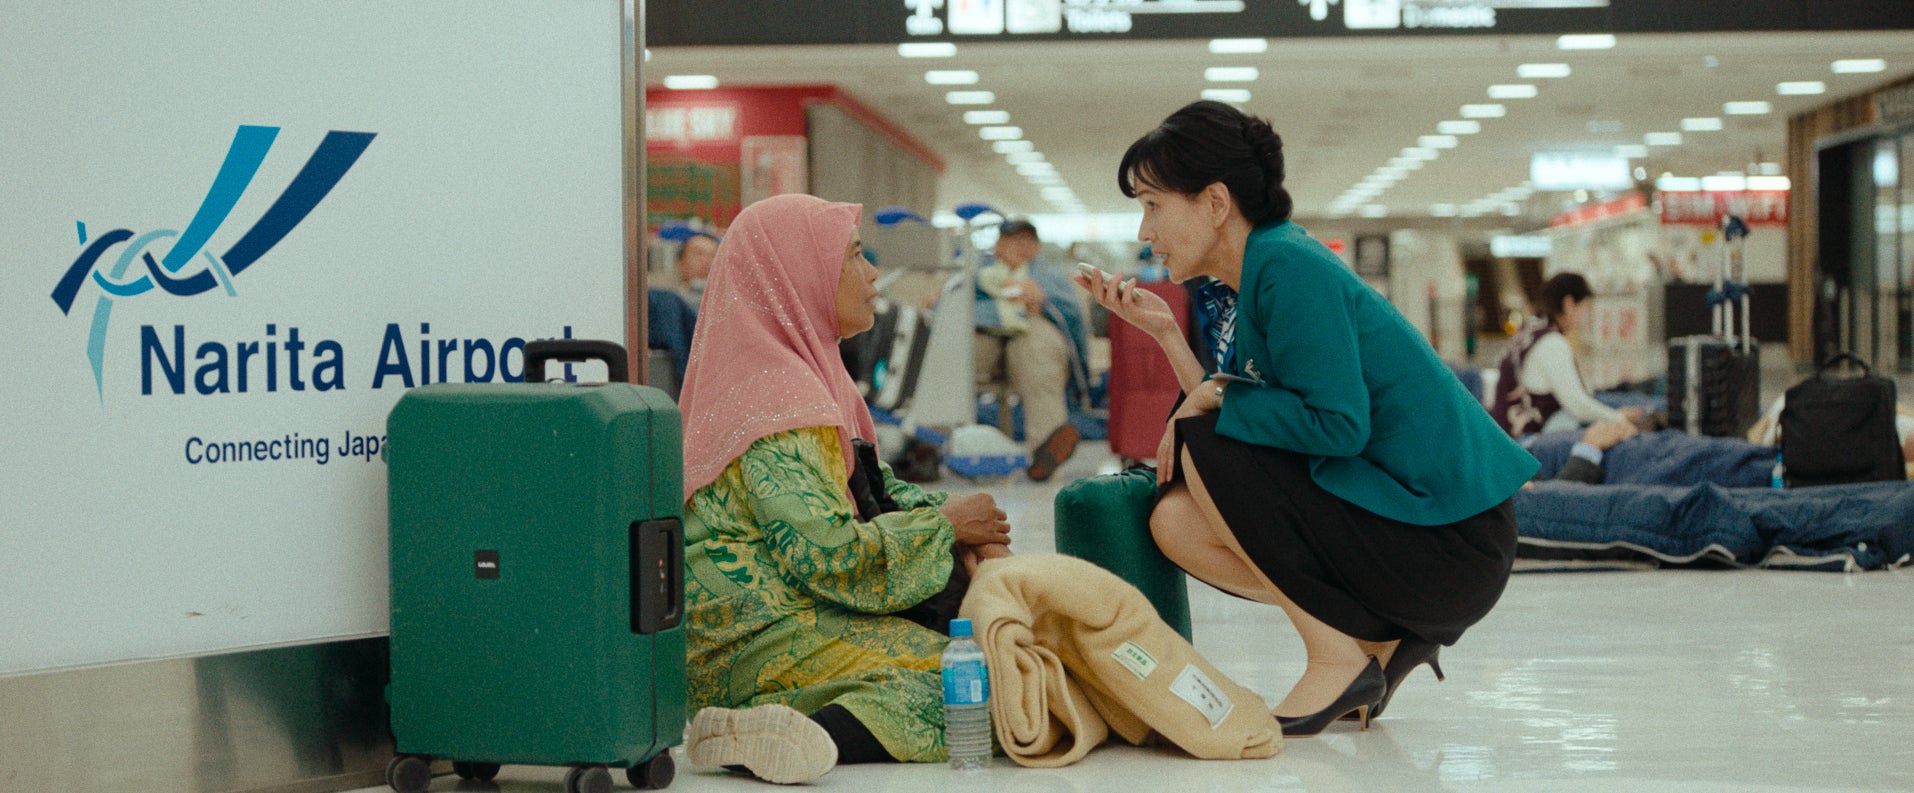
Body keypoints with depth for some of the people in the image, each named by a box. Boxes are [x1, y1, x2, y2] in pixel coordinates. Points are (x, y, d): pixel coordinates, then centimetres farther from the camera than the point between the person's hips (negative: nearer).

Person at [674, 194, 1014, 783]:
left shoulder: (803, 373, 17)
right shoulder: (779, 404, -16)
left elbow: (873, 488, 20)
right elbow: (830, 555, -22)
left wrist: (953, 523, 1)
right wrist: (944, 524, -8)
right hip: (758, 645, -10)